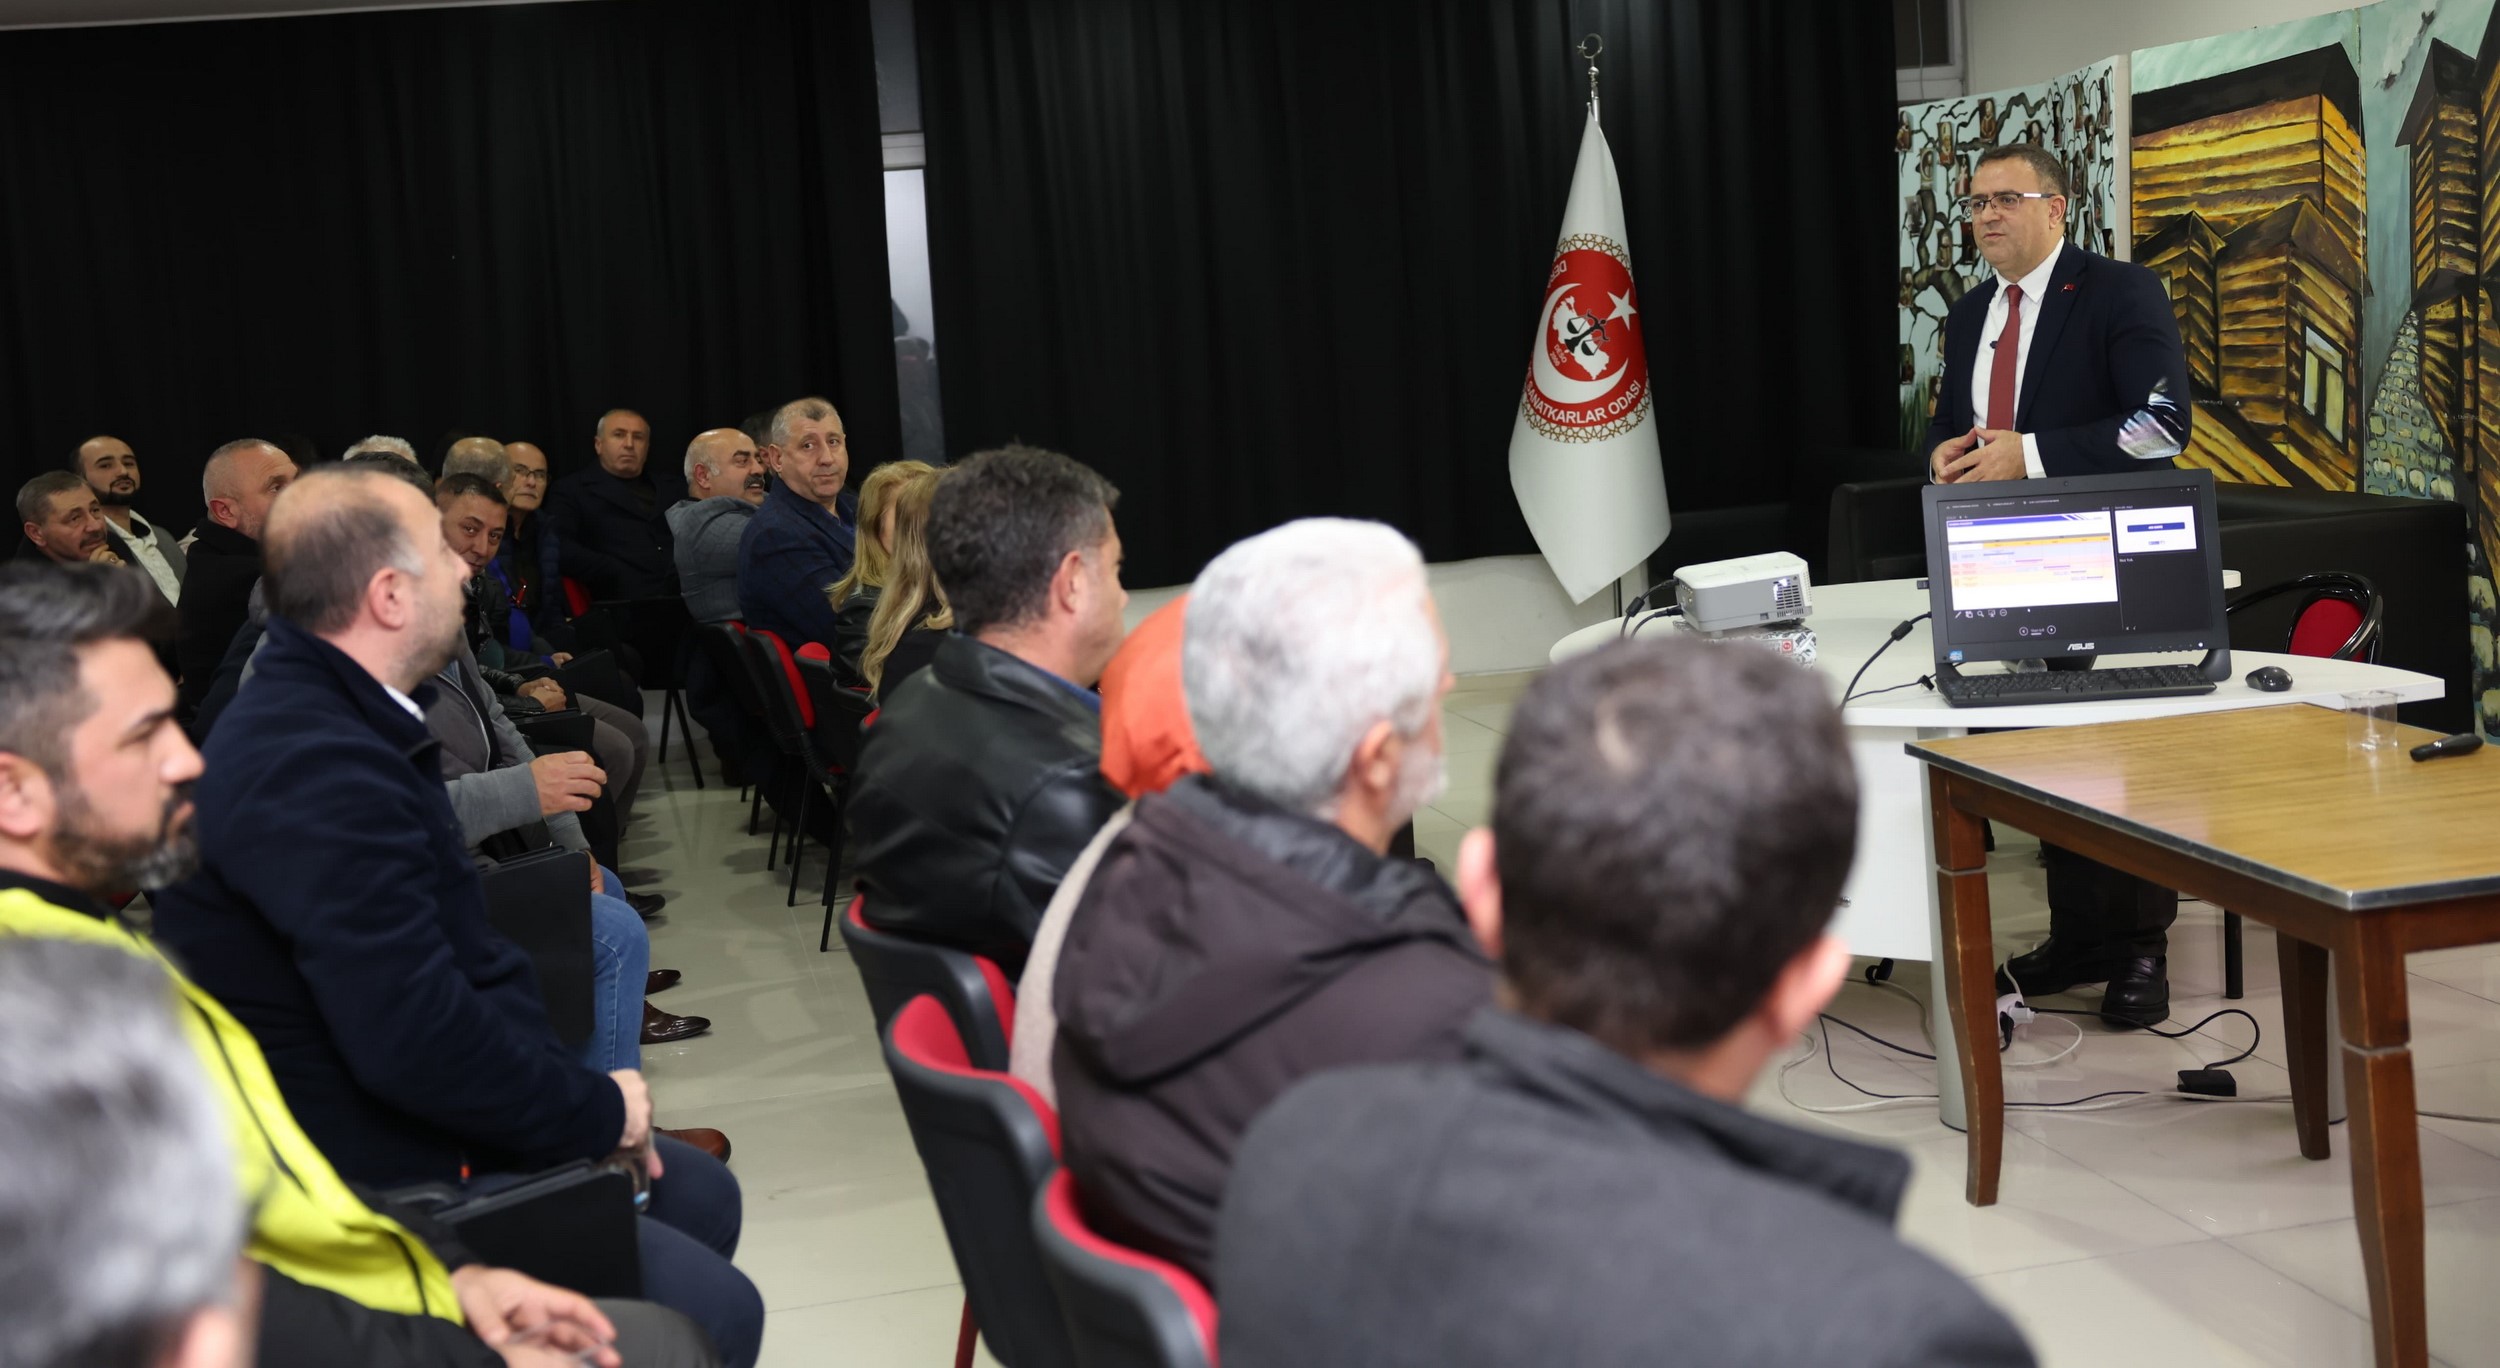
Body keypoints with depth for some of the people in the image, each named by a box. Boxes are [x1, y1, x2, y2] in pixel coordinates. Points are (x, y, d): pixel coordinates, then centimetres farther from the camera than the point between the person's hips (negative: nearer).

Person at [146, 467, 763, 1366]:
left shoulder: (333, 720, 7)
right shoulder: (316, 770, -27)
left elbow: (468, 954, 10)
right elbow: (416, 1041, -31)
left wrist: (581, 1099, -2)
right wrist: (597, 1113, -15)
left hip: (406, 1124, 11)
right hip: (371, 1189, -11)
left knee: (697, 1195, 17)